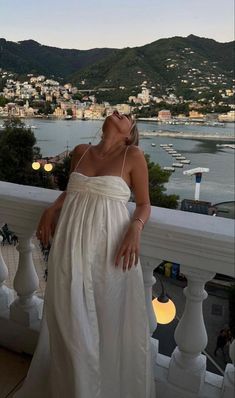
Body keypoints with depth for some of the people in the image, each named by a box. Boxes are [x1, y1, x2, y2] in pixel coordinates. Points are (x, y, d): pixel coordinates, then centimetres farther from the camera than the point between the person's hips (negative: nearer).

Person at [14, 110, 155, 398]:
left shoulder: (133, 156, -3)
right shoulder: (80, 152, 9)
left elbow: (144, 204, 1)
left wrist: (135, 229, -17)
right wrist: (51, 209, 6)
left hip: (109, 246, -3)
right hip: (71, 244, 4)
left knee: (111, 320, 11)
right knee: (70, 319, 15)